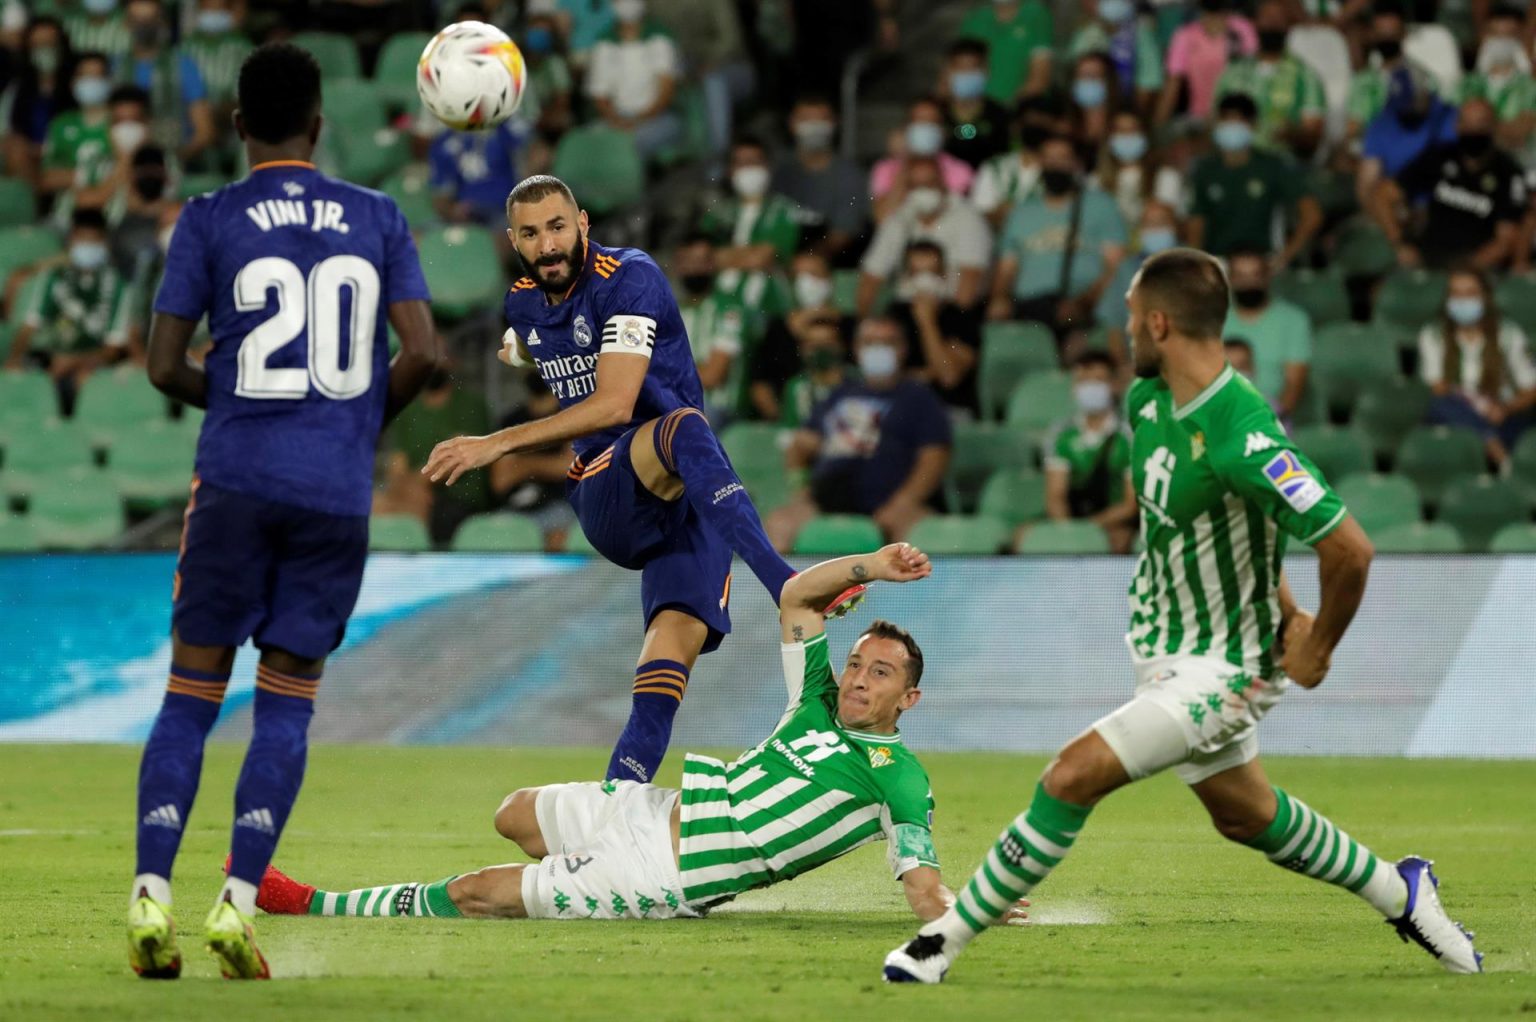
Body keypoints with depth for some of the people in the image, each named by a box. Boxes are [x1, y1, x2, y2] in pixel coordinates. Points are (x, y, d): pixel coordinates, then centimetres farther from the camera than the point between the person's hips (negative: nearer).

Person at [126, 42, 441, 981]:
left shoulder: (210, 221, 1)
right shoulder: (378, 219, 5)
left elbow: (164, 365, 0)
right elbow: (423, 353, 0)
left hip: (236, 486, -1)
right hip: (339, 493, 1)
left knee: (192, 695, 5)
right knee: (288, 704, 6)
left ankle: (152, 899, -7)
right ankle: (238, 904, -7)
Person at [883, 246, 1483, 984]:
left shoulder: (1243, 439, -32)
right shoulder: (1147, 400, -4)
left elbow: (1349, 549, -32)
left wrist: (1317, 648, -16)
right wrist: (1279, 608, 12)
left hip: (1220, 668, -9)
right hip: (1162, 648, 9)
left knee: (1072, 776, -17)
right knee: (1244, 815, 23)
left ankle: (946, 942, -7)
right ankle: (1399, 893, 42)